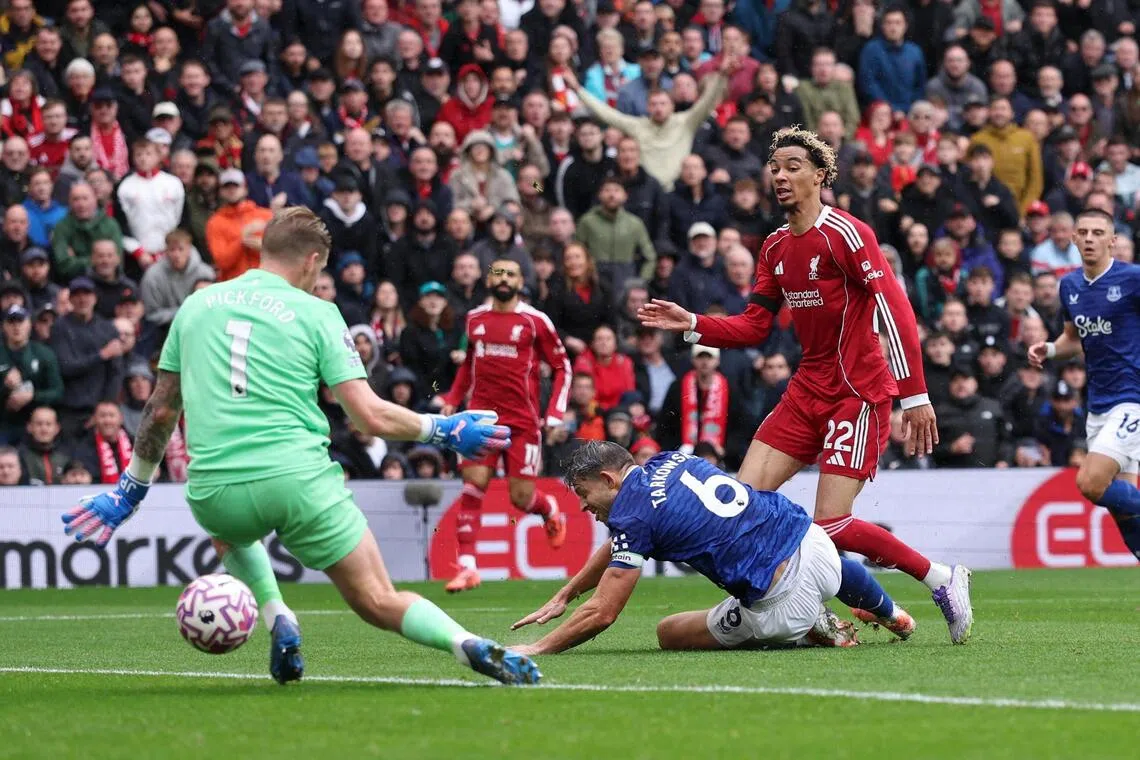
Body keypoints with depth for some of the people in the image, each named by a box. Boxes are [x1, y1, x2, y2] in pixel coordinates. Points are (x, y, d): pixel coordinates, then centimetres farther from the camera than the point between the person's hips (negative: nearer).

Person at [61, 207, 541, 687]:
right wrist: (444, 431, 13)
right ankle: (468, 645, -22)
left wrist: (130, 490, 29)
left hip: (214, 492, 3)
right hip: (299, 480, -3)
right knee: (379, 602, 5)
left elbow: (161, 410, 18)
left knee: (229, 529, 40)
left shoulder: (196, 305, 15)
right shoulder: (316, 313, 5)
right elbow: (370, 417, -2)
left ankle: (279, 623, 17)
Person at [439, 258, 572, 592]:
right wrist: (452, 400, 16)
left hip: (523, 421, -2)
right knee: (473, 484, -12)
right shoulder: (474, 319, 10)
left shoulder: (535, 321, -1)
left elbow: (562, 366, 5)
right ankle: (467, 567, -11)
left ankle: (550, 510, 37)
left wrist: (555, 414, -3)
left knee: (521, 497, 0)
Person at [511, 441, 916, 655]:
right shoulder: (670, 460, 12)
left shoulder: (633, 512, -11)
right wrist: (564, 596, 27)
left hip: (780, 602, -8)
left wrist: (537, 649, -3)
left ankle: (808, 631, 5)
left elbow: (602, 613, -11)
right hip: (814, 542, 8)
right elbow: (616, 546, 26)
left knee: (669, 633, 12)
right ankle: (892, 615, 63)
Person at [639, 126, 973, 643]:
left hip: (859, 395, -8)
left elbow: (895, 311, -18)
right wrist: (692, 325, -2)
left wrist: (915, 394, -22)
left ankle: (943, 581, 2)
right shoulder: (776, 247, 11)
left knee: (831, 526, -15)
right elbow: (754, 326, 13)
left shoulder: (845, 233, -14)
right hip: (808, 392, 8)